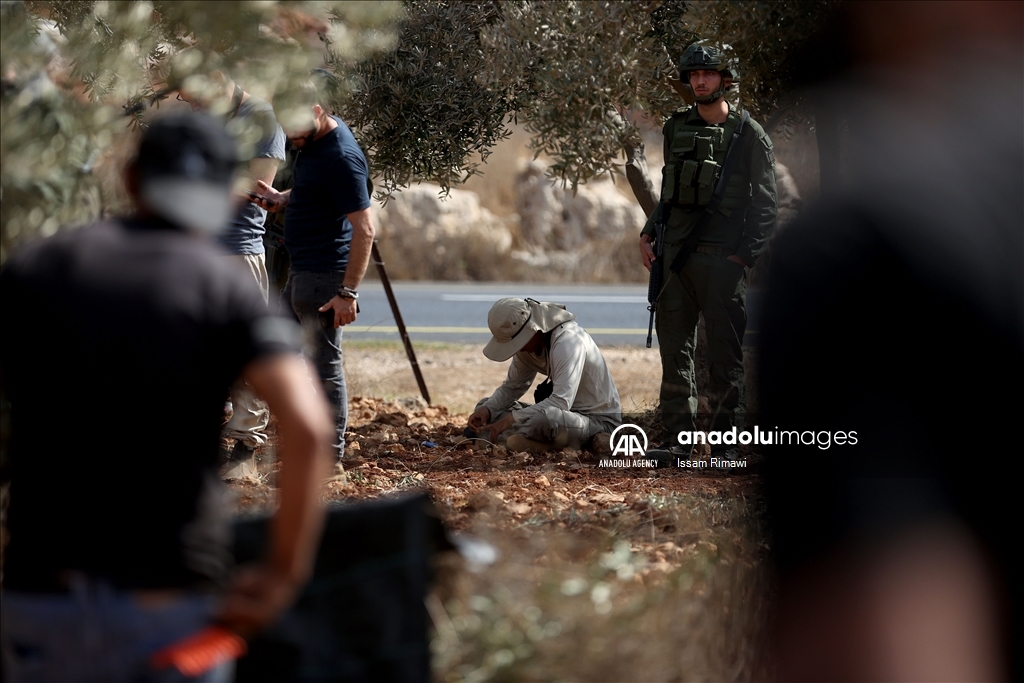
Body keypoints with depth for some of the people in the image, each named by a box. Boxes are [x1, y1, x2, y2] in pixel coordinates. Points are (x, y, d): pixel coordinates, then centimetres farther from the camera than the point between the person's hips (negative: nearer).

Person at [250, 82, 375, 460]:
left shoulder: (341, 157, -23)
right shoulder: (312, 139, 8)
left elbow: (364, 229, -24)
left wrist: (348, 292, -26)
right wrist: (281, 198, 8)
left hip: (324, 278, -11)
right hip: (303, 272, 11)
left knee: (324, 364, -3)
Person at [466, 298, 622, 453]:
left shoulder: (567, 341, -26)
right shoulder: (528, 342, 0)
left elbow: (561, 402, -35)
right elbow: (512, 387, 9)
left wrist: (510, 419, -35)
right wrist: (486, 409, -11)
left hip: (600, 420, -9)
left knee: (544, 418, -42)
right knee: (485, 408, 4)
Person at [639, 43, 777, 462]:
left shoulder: (749, 135, -1)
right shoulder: (676, 129, 14)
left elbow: (766, 205, -2)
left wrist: (744, 255, -10)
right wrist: (648, 233, 10)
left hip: (722, 258, -5)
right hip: (675, 255, 5)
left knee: (724, 354, -2)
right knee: (674, 349, 3)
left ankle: (724, 442, 3)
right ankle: (678, 439, 6)